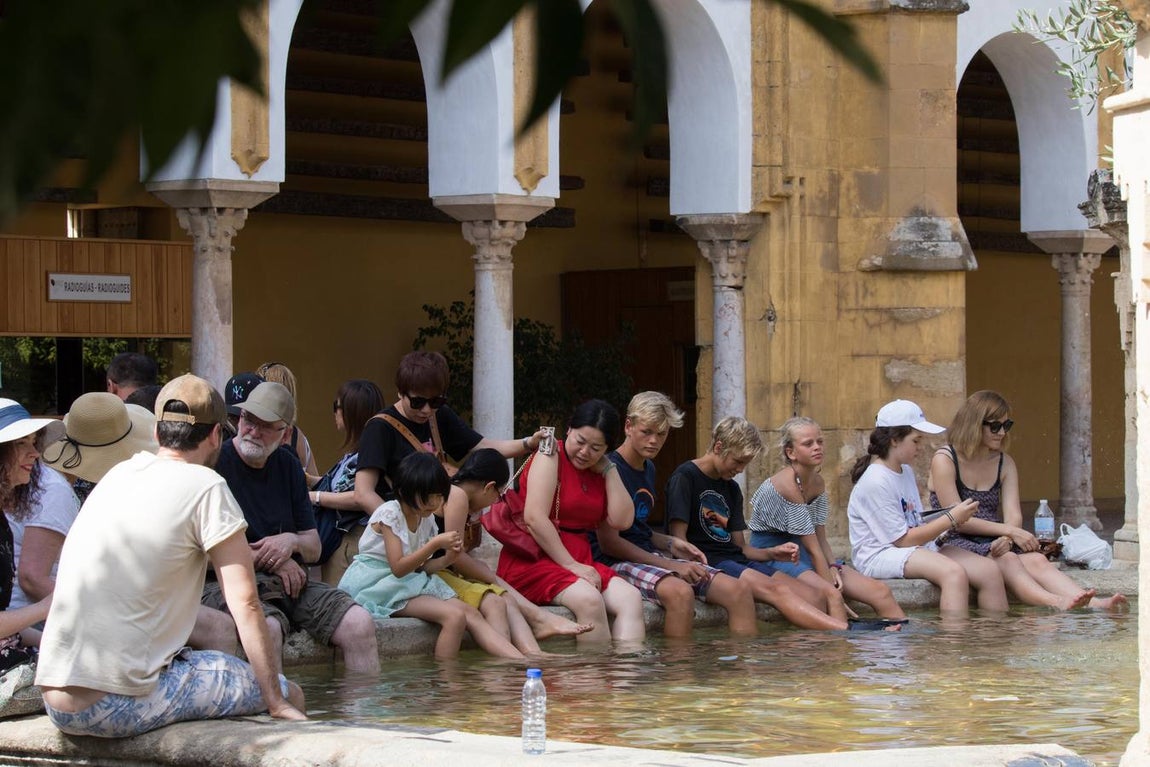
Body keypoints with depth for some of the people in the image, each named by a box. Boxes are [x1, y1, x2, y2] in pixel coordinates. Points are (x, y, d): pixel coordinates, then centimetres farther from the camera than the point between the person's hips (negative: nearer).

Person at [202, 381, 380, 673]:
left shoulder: (287, 465, 16)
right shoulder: (216, 461, -4)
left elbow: (314, 548, 19)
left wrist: (291, 541, -4)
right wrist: (262, 558, -7)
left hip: (290, 583, 6)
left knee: (359, 624, -15)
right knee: (268, 629, -37)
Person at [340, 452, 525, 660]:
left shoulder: (427, 520, 10)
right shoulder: (389, 514, -14)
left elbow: (420, 566, 11)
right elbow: (398, 568, -20)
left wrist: (449, 558, -6)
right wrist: (436, 544, -23)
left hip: (411, 582, 8)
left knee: (472, 615, -11)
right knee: (455, 616, -25)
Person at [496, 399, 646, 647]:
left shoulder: (599, 471, 15)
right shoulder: (550, 458, -5)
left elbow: (621, 520, 2)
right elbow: (535, 518, -17)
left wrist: (609, 469, 1)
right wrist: (571, 565, -18)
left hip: (578, 563, 7)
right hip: (532, 561, -7)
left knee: (631, 598, -18)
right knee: (589, 599, -33)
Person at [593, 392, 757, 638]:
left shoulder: (648, 469, 17)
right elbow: (609, 542, -15)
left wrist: (672, 544, 6)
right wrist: (670, 565, -15)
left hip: (651, 555, 9)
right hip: (616, 562, -9)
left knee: (739, 590, -10)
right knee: (679, 591, -39)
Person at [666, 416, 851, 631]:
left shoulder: (731, 489, 23)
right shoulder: (685, 478, -1)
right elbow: (678, 539, -9)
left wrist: (772, 554, 1)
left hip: (736, 560, 9)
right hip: (707, 561, -9)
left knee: (811, 596, -16)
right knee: (776, 589, -31)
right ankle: (847, 631, -49)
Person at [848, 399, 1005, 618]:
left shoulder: (905, 471, 16)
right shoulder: (876, 482, -14)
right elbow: (903, 539, -15)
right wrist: (951, 519, -11)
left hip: (919, 549, 9)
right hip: (880, 556, -9)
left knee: (989, 572, -10)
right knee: (954, 573, -33)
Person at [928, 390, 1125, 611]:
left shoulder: (1005, 463, 15)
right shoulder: (944, 460, -4)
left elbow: (1013, 516, 3)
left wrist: (1006, 539, -21)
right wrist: (1009, 531, -16)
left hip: (993, 544, 5)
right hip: (953, 544, -5)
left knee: (1036, 560, -25)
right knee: (1006, 560, -33)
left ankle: (1093, 603, -49)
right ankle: (1056, 603, -59)